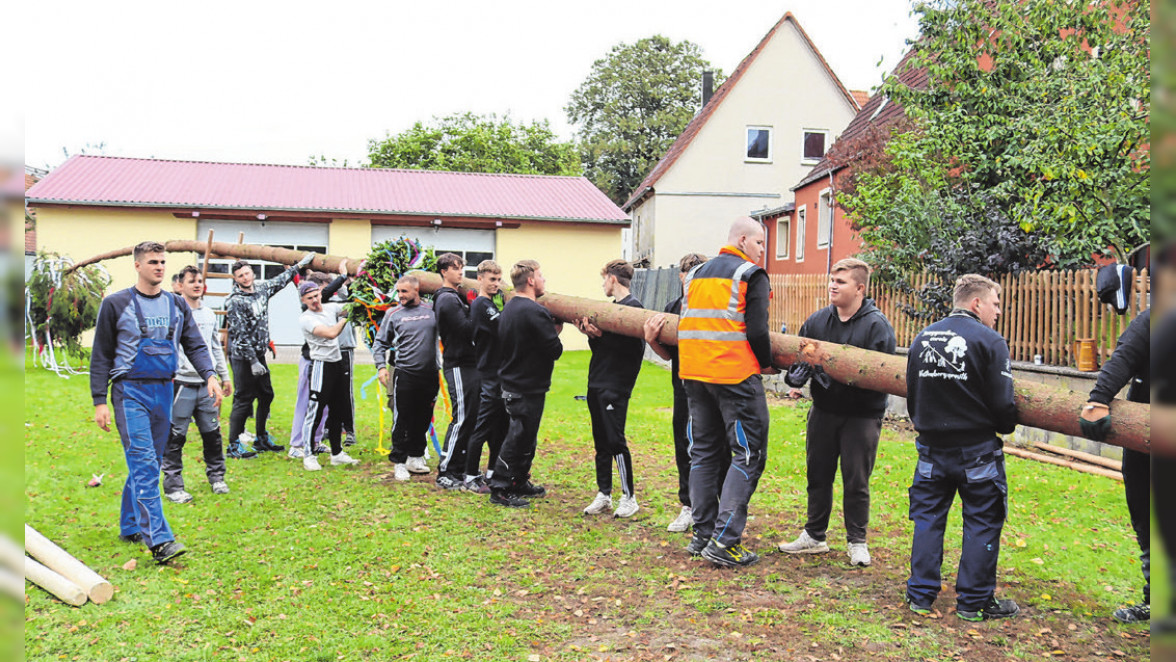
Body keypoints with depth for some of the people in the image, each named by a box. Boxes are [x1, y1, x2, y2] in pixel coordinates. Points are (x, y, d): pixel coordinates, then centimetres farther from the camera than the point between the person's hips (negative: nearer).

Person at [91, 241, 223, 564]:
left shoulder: (177, 305, 11)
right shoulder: (116, 304, -1)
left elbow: (195, 345, 10)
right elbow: (101, 356, 0)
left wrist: (209, 375, -8)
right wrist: (99, 401, -5)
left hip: (164, 392, 5)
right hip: (130, 392, -5)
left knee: (149, 463, 13)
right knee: (143, 464, -13)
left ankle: (131, 526, 28)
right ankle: (159, 540, -19)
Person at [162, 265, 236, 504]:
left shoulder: (209, 314, 16)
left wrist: (224, 377, 23)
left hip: (207, 384, 5)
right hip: (182, 383, -5)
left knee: (213, 434, 10)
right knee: (175, 437, -1)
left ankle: (216, 476, 25)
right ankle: (173, 485, 7)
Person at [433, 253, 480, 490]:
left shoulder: (456, 297, 20)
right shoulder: (447, 299, -12)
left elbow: (467, 326, 17)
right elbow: (466, 328, -21)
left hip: (468, 364, 10)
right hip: (459, 365, -10)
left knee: (470, 417, 12)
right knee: (462, 418, -8)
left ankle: (462, 469, 19)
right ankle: (446, 473, -2)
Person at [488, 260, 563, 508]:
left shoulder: (508, 308, 11)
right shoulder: (534, 312, -21)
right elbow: (554, 349, -21)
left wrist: (551, 329, 6)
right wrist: (557, 330, -1)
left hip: (512, 383, 10)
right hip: (528, 389, -10)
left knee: (525, 438, 19)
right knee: (518, 439, 0)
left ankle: (520, 483, 29)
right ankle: (500, 490, 7)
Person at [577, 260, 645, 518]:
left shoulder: (633, 307, -10)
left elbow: (631, 346, -21)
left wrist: (600, 334, -26)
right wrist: (590, 333, -1)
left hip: (615, 386, -9)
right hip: (596, 383, 9)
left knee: (615, 440, -6)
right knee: (601, 441, 11)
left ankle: (629, 497, 5)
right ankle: (604, 495, 19)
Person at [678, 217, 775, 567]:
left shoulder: (697, 274, 17)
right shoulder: (751, 275, -5)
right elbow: (757, 330, -13)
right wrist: (767, 364, 3)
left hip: (694, 373, 7)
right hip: (736, 374, -7)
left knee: (704, 452, 14)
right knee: (748, 455, -1)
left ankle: (702, 534, 18)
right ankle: (724, 541, -6)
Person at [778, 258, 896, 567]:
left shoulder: (878, 325, -11)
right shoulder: (817, 320, 3)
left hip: (862, 416, -4)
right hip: (823, 410, 5)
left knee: (856, 480, 4)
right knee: (818, 474, 13)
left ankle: (857, 542, 20)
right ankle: (814, 535, 27)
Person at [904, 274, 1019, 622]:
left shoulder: (923, 337, 4)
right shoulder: (989, 341, -13)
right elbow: (1003, 405, -14)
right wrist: (1005, 428, 7)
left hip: (932, 448, 5)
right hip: (977, 450, -5)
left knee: (928, 518, 14)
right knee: (982, 523, 8)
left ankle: (920, 595, 20)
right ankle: (975, 601, 15)